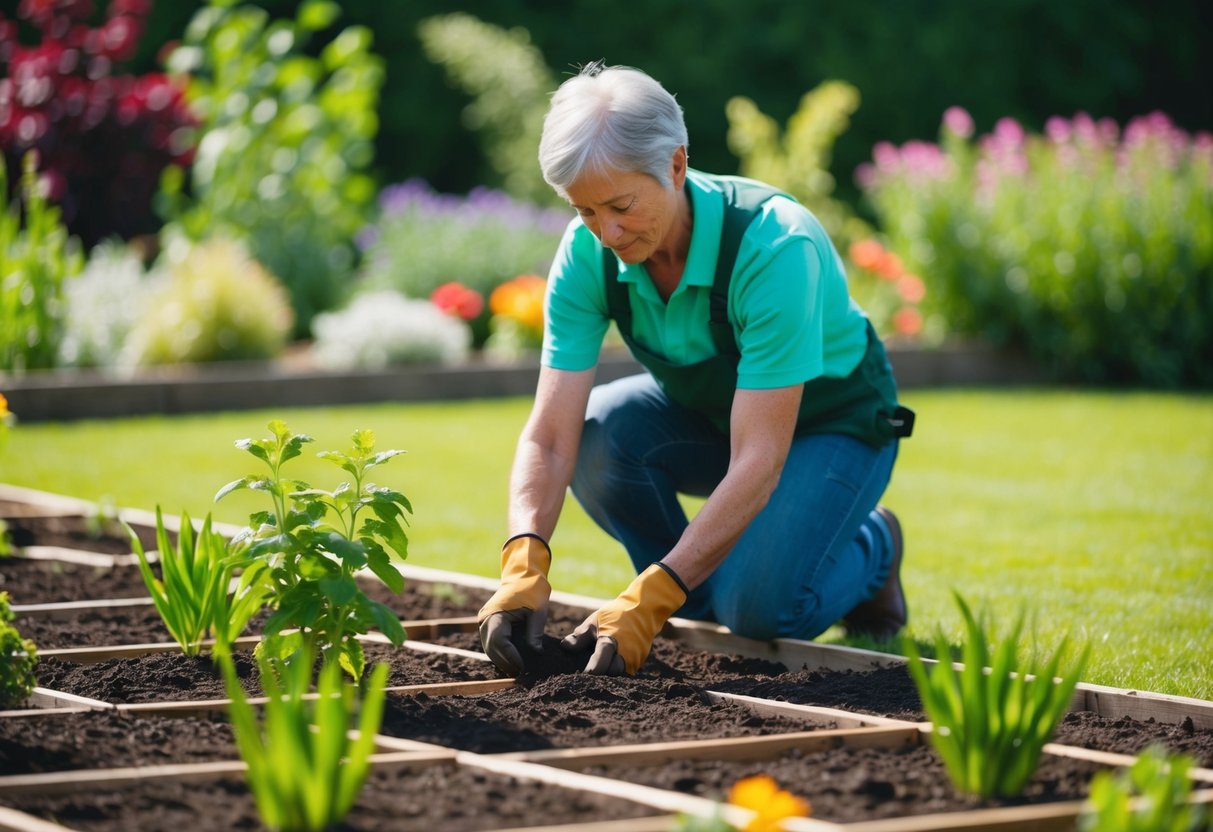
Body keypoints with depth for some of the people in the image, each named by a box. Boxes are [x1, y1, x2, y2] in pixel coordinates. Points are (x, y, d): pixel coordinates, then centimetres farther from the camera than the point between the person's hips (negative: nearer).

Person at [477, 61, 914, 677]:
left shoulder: (775, 244, -37)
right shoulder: (588, 252, -22)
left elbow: (758, 460, -39)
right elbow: (550, 436, -24)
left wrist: (648, 601, -45)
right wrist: (524, 566, -43)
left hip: (830, 420, -5)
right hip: (707, 411, 5)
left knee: (757, 607, -27)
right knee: (597, 432, -26)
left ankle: (869, 547, 8)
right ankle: (696, 594, 0)